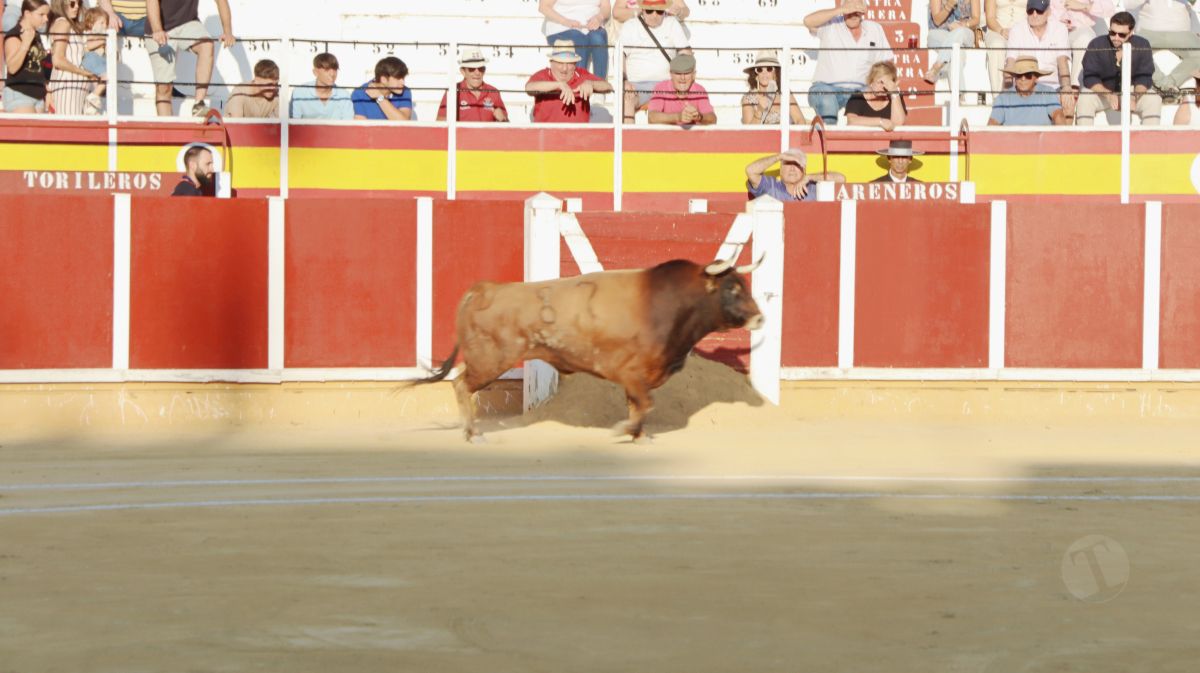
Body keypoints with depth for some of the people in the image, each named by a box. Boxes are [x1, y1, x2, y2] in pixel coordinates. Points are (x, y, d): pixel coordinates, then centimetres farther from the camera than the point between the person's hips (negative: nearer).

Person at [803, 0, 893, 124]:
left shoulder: (875, 29, 15)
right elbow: (808, 21, -14)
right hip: (826, 87, -3)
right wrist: (841, 10, -19)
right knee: (826, 100, -39)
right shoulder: (830, 26, 5)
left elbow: (886, 63, 15)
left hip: (859, 90, 3)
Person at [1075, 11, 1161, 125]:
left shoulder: (1142, 45, -12)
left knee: (1154, 100, -25)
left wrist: (1134, 97, -32)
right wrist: (1108, 95, -36)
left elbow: (1144, 77, -10)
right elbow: (1090, 77, -17)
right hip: (1102, 91, -1)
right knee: (1084, 99, -32)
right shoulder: (1096, 45, -17)